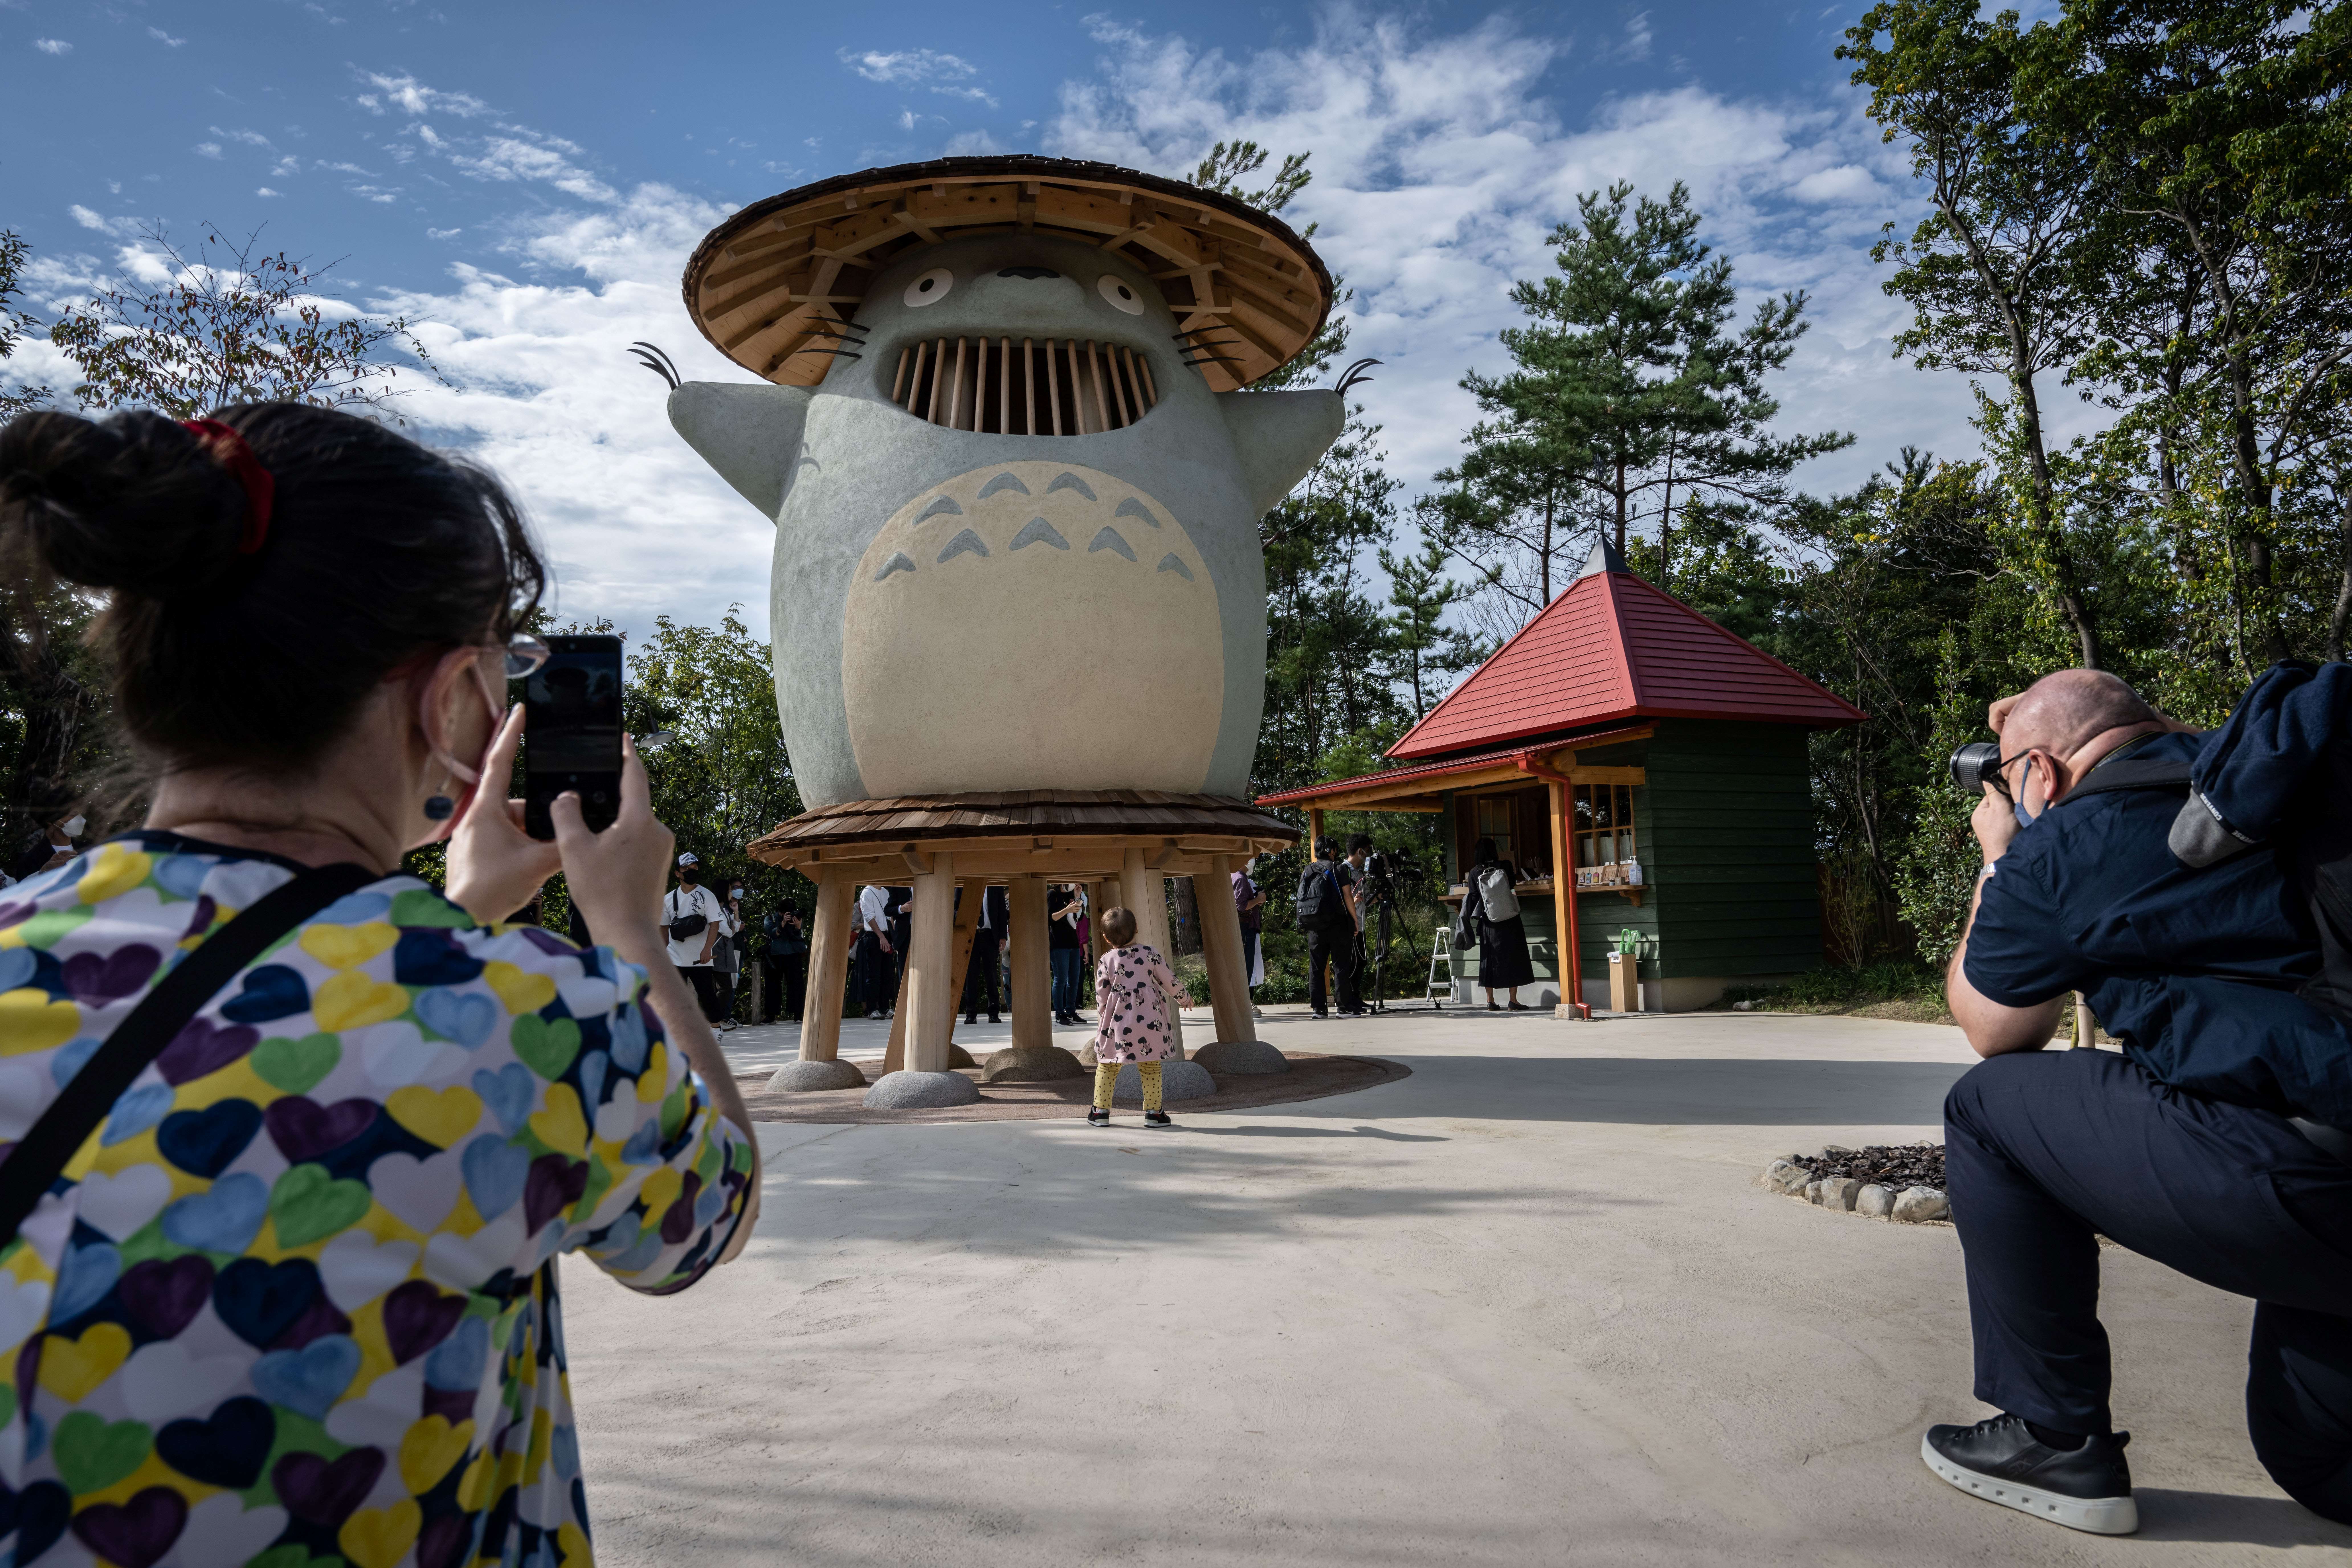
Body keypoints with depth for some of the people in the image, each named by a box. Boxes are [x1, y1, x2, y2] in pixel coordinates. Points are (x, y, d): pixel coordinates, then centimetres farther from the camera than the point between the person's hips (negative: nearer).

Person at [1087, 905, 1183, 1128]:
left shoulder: (1106, 961, -1)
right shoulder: (1149, 952, -1)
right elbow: (1169, 979, 3)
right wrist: (1182, 997, 20)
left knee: (1107, 1066, 11)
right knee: (1151, 1066, 8)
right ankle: (1153, 1112, 10)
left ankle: (1100, 1111, 14)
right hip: (1149, 1018, 0)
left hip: (1118, 1020, 0)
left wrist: (1103, 1020, 15)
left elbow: (1101, 995, 1)